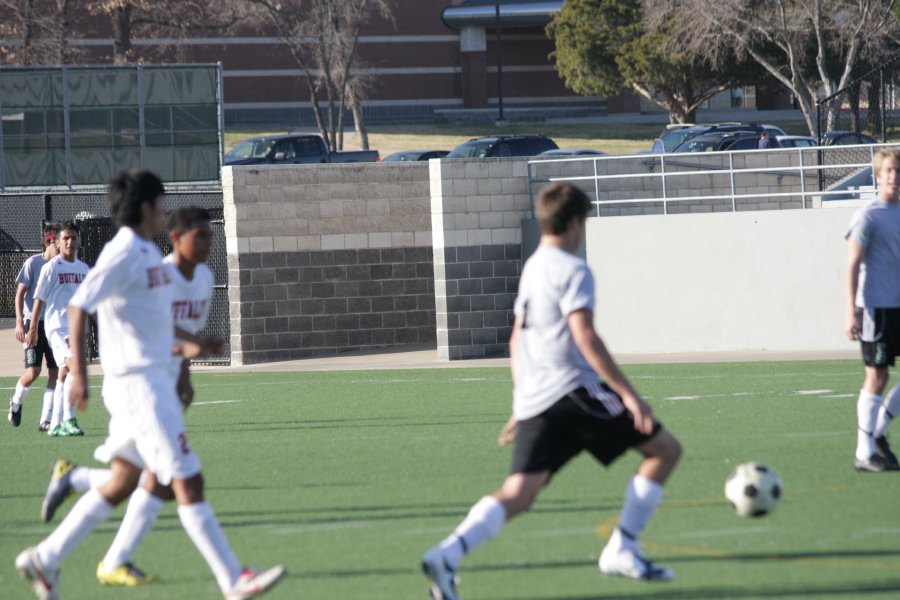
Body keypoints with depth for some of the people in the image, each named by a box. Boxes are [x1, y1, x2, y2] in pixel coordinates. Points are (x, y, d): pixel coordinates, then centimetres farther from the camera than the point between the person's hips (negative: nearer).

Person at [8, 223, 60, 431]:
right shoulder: (33, 263, -5)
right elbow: (20, 293, -4)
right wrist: (20, 322, -12)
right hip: (34, 322, -4)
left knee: (55, 372, -3)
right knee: (33, 371, -10)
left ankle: (45, 420, 2)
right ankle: (16, 402, 20)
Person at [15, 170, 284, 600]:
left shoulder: (147, 253, 15)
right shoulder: (123, 253, -14)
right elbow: (78, 307, -20)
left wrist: (180, 347, 17)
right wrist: (79, 373, -27)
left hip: (151, 382, 10)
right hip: (138, 384, -10)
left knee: (120, 485, 13)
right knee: (188, 484, -8)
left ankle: (44, 560, 18)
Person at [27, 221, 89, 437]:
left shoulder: (83, 268, 12)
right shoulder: (51, 267, -6)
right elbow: (39, 299, -4)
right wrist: (33, 329, -6)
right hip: (57, 326, -7)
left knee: (64, 374, 9)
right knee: (75, 367, -22)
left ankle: (55, 424, 13)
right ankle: (69, 420, -23)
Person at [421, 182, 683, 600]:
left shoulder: (532, 268, 20)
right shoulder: (572, 271, -6)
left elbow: (516, 341, 26)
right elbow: (584, 336, -17)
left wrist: (521, 405, 33)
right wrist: (628, 394, -17)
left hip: (534, 400, 8)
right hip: (572, 391, -8)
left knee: (518, 494, -4)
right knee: (664, 449, 5)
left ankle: (447, 554, -28)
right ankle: (622, 550, 2)